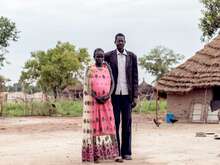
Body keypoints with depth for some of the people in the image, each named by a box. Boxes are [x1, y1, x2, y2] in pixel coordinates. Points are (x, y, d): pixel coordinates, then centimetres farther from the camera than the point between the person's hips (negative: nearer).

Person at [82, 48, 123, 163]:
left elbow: (112, 83, 4)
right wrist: (96, 97, -16)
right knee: (95, 125, -1)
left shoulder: (107, 67, 8)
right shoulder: (90, 69, 2)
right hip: (93, 101, -2)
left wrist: (108, 95, -13)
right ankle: (95, 154, 1)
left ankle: (112, 153, 0)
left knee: (108, 125, 0)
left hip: (106, 101, 2)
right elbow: (87, 87, -4)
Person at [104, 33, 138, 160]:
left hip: (127, 94, 1)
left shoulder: (132, 56, 6)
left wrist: (135, 96, 0)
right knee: (114, 122, 1)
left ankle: (126, 152, 9)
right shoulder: (108, 56, 2)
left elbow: (135, 77, 5)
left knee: (127, 123, 3)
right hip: (114, 94, -1)